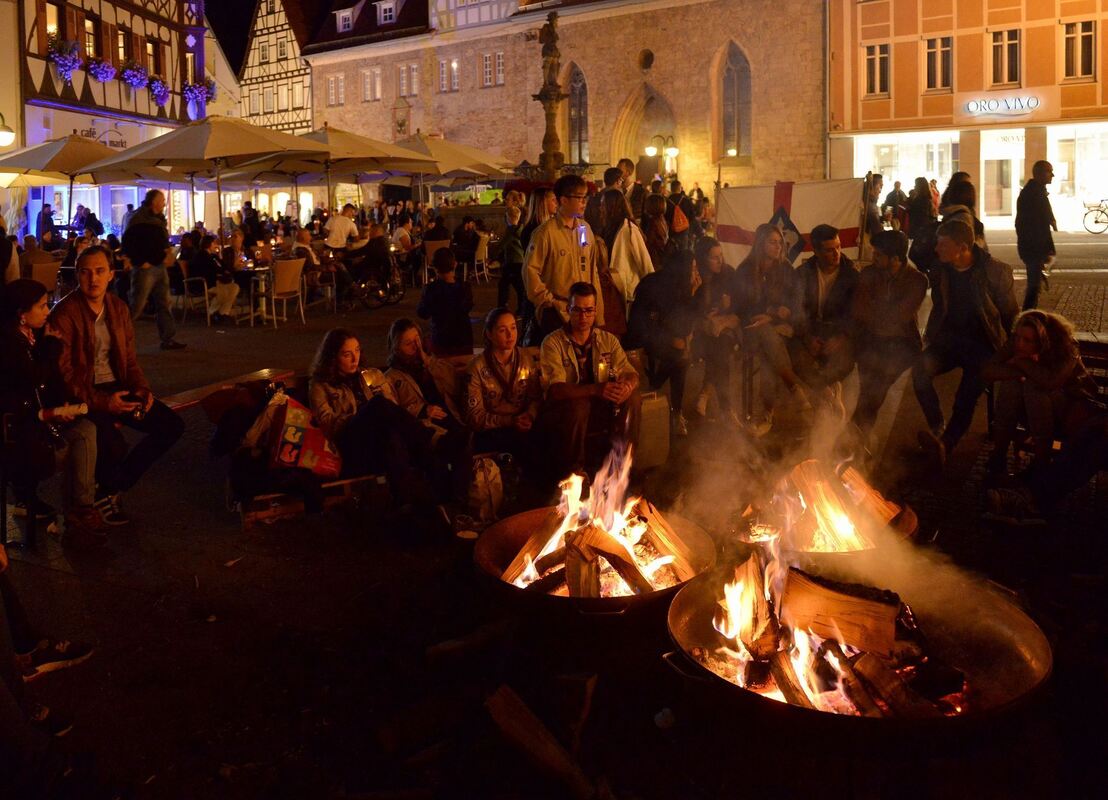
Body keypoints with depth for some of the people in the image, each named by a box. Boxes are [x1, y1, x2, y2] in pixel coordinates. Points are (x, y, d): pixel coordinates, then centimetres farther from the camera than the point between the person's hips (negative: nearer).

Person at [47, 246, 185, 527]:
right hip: (82, 395, -7)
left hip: (115, 387, 7)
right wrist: (101, 402, -26)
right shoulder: (64, 314, -12)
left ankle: (111, 489, 6)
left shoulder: (118, 308, 9)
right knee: (114, 446, -33)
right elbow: (62, 374, -16)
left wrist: (141, 388, -5)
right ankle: (103, 489, 6)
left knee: (171, 425, -7)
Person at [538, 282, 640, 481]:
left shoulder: (608, 340, 7)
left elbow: (631, 373, 1)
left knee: (633, 397, -21)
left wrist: (628, 385, -26)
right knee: (578, 405, -37)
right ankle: (574, 470, -17)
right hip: (562, 411, -4)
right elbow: (556, 389, -21)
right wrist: (595, 389, -37)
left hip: (599, 411, 4)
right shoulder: (553, 343, -9)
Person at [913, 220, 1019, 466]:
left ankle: (946, 443, -41)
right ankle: (937, 426, -16)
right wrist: (931, 337, 12)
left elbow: (1011, 314, 3)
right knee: (920, 369, -27)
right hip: (948, 339, 4)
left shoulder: (996, 271, -7)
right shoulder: (941, 271, 7)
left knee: (968, 393, -29)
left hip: (981, 343, -4)